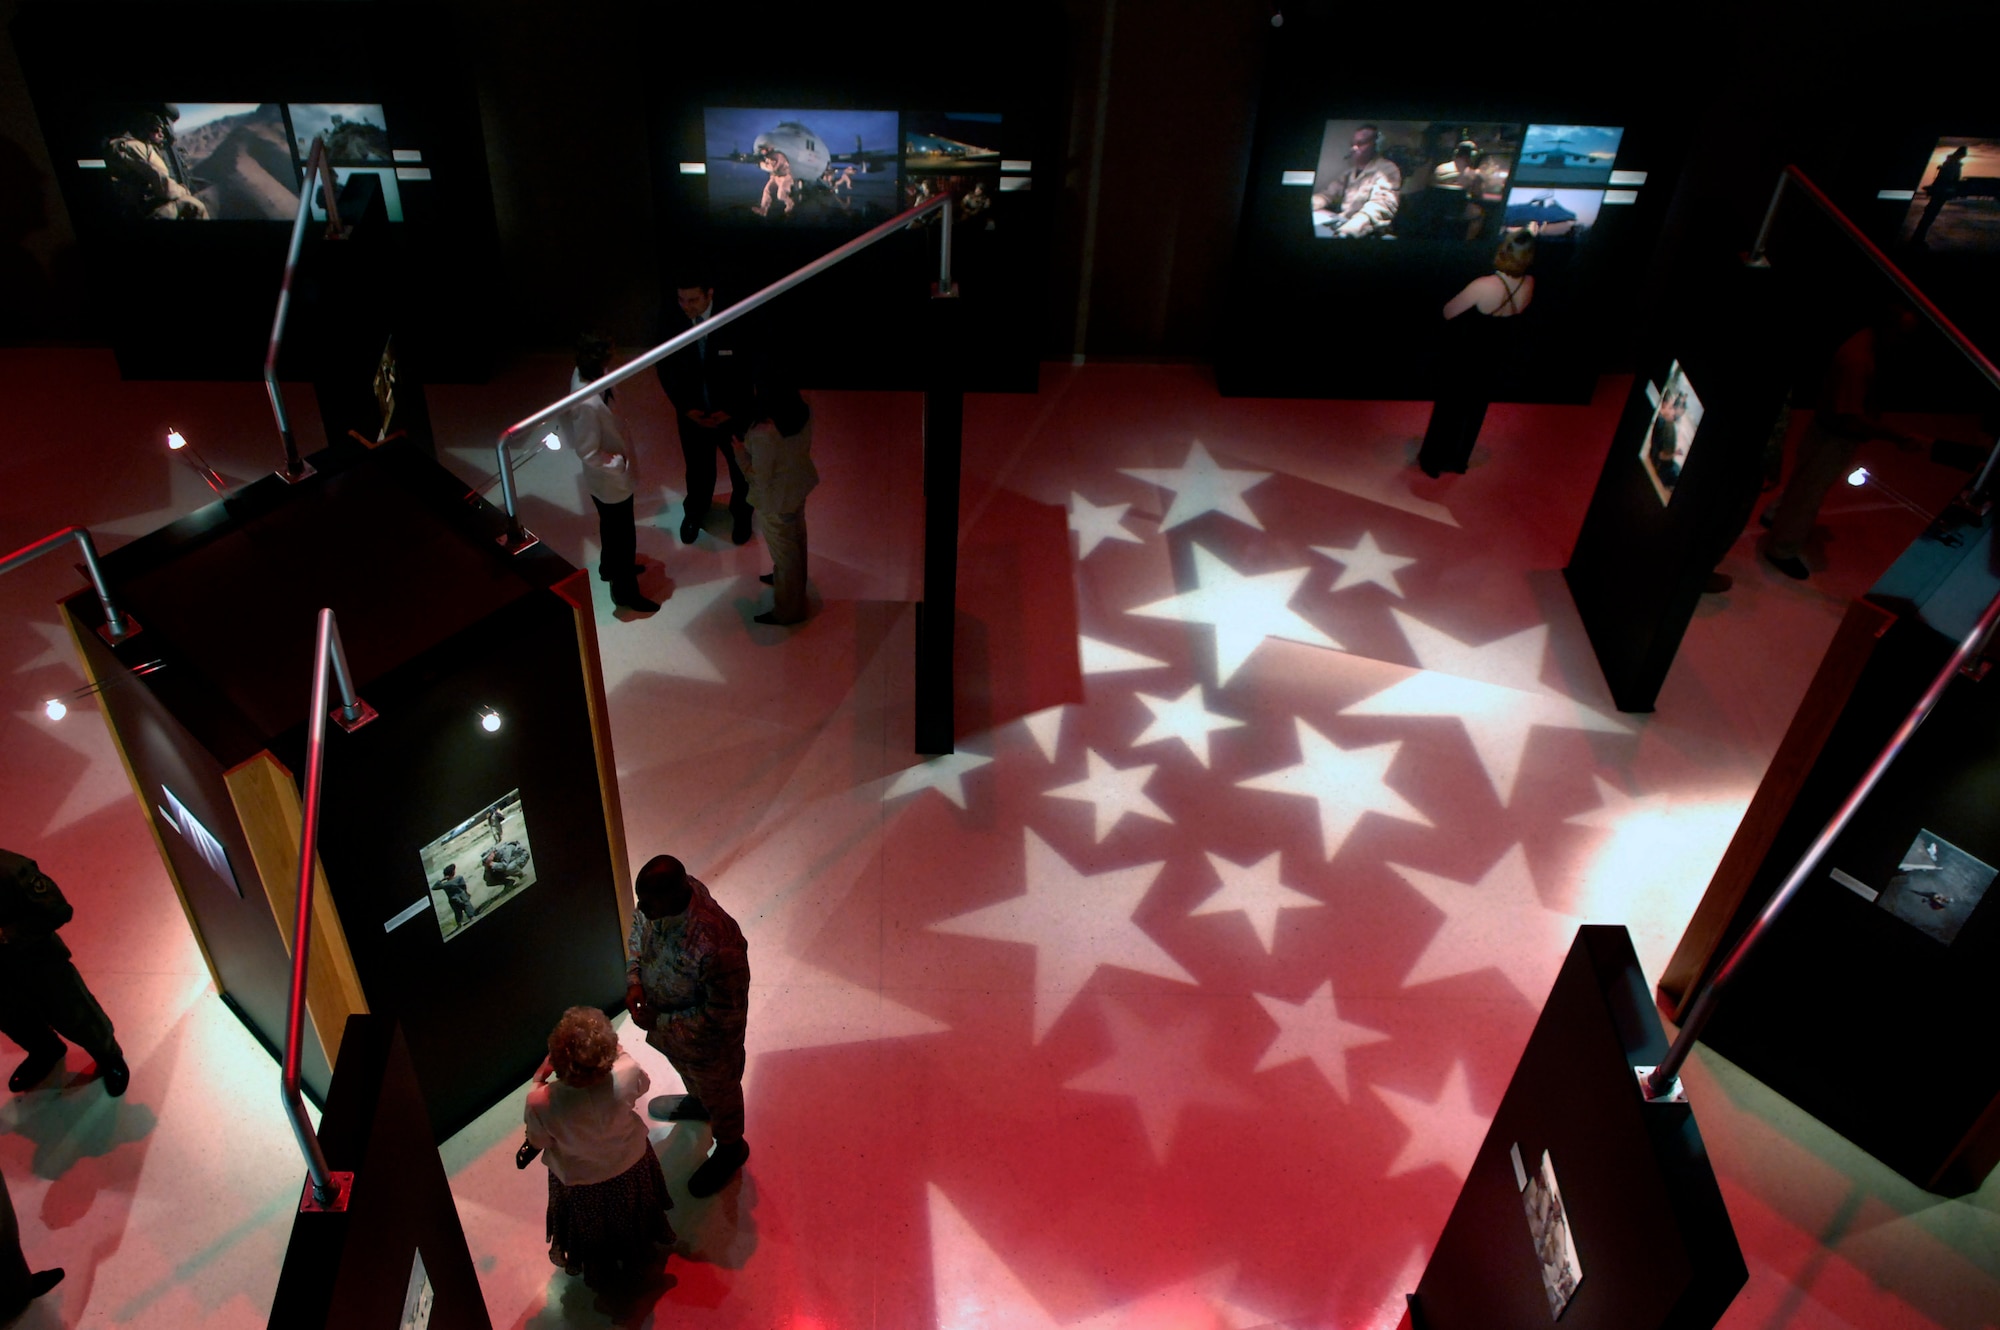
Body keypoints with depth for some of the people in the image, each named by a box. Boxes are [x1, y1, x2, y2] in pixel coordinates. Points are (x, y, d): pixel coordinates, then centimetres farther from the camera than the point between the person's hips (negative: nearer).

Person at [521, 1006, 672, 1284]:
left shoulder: (541, 1102, -41)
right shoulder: (626, 1075, -37)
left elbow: (538, 1142, -17)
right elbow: (643, 1083, -10)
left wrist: (539, 1080, -13)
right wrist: (618, 1052, -4)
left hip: (579, 1184, -2)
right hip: (630, 1167, 2)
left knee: (590, 1232, 33)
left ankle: (594, 1266, 60)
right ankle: (636, 1252, 64)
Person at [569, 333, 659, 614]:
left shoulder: (583, 375, -11)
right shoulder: (588, 404, -38)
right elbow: (589, 453, -30)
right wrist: (622, 463, -20)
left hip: (611, 477, 9)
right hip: (610, 481, -9)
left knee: (612, 527, 32)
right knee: (623, 536, 13)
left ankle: (610, 567, 56)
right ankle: (625, 593, 33)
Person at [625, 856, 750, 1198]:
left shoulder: (716, 945, -46)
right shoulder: (657, 900, -25)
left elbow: (724, 1014, -32)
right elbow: (638, 929, 0)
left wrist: (661, 1022, -25)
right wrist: (634, 978, -13)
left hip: (707, 1041, -6)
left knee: (718, 1091, 25)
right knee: (684, 1069, 37)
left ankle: (730, 1148, 54)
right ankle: (697, 1103, 70)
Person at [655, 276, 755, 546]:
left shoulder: (735, 323, -22)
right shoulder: (670, 326, -16)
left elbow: (750, 369, -13)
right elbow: (666, 371, -4)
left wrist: (732, 409, -17)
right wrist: (685, 407, -12)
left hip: (733, 414, -1)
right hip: (692, 414, 1)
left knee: (740, 468, 21)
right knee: (698, 469, 22)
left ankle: (741, 513, 48)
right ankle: (695, 511, 51)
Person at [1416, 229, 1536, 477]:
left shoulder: (1483, 286, -34)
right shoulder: (1528, 284, -16)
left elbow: (1448, 312, -20)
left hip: (1463, 355, -4)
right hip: (1493, 355, 5)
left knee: (1448, 407, 16)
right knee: (1473, 409, 23)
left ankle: (1432, 460, 31)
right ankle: (1457, 460, 38)